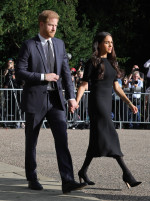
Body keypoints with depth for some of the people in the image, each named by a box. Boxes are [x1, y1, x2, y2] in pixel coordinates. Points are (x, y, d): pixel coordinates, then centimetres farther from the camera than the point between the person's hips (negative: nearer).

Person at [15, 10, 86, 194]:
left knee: (62, 139, -9)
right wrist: (43, 77, -15)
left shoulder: (59, 44, 10)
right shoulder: (29, 45, -5)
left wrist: (71, 96, 1)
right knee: (31, 141, 8)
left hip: (55, 99, 4)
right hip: (35, 99, -3)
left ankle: (67, 181, -14)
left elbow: (66, 72, 10)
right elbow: (19, 72, -8)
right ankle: (32, 179, 22)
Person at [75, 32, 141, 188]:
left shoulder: (111, 62, 16)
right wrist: (76, 102, -18)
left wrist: (129, 103, 11)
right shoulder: (93, 62, -5)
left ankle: (83, 172, 20)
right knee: (110, 135, -14)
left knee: (97, 138, 10)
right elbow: (83, 84, -7)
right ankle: (126, 173, -19)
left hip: (107, 102, 8)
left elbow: (116, 86, 18)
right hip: (97, 101, -8)